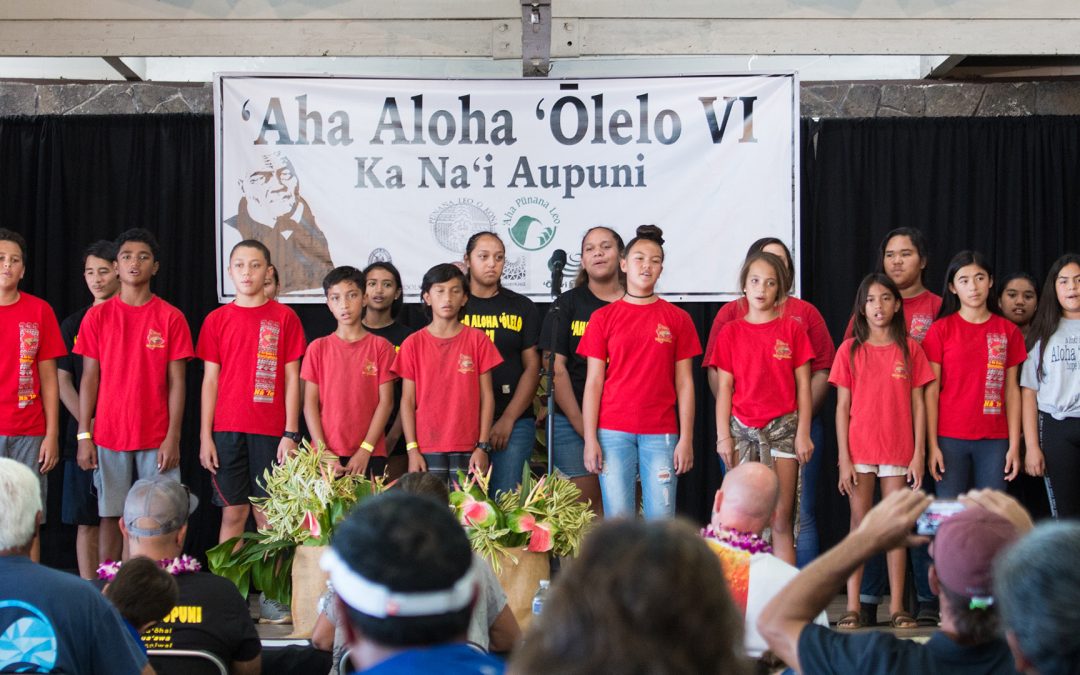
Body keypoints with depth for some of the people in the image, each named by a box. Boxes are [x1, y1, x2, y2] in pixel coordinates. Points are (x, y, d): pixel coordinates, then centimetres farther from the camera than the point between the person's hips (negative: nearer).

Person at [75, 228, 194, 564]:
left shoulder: (171, 317, 2)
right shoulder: (97, 316, 5)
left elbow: (176, 381, 0)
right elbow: (89, 378, 5)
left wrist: (173, 437, -7)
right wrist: (83, 436, -1)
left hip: (157, 438, -1)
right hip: (108, 436, 1)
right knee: (111, 516, 4)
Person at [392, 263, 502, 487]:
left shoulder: (477, 340, 4)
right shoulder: (413, 344, 4)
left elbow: (486, 396, 3)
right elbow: (407, 401, 3)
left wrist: (483, 446, -3)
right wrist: (412, 449, -4)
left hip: (468, 450, 0)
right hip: (427, 451, 0)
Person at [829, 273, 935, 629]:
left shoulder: (910, 349, 4)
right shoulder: (850, 350, 3)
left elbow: (917, 404, 4)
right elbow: (842, 406, 2)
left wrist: (919, 454, -2)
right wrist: (843, 458, -4)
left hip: (898, 451, 0)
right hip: (860, 450, 0)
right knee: (859, 524, 3)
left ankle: (897, 607, 8)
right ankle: (853, 606, 6)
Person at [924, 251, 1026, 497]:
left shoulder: (1008, 331, 7)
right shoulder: (941, 329, 1)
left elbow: (1011, 390, 7)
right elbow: (931, 390, -1)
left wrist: (1014, 445, 2)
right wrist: (932, 444, -6)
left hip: (995, 440, 2)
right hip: (950, 439, -2)